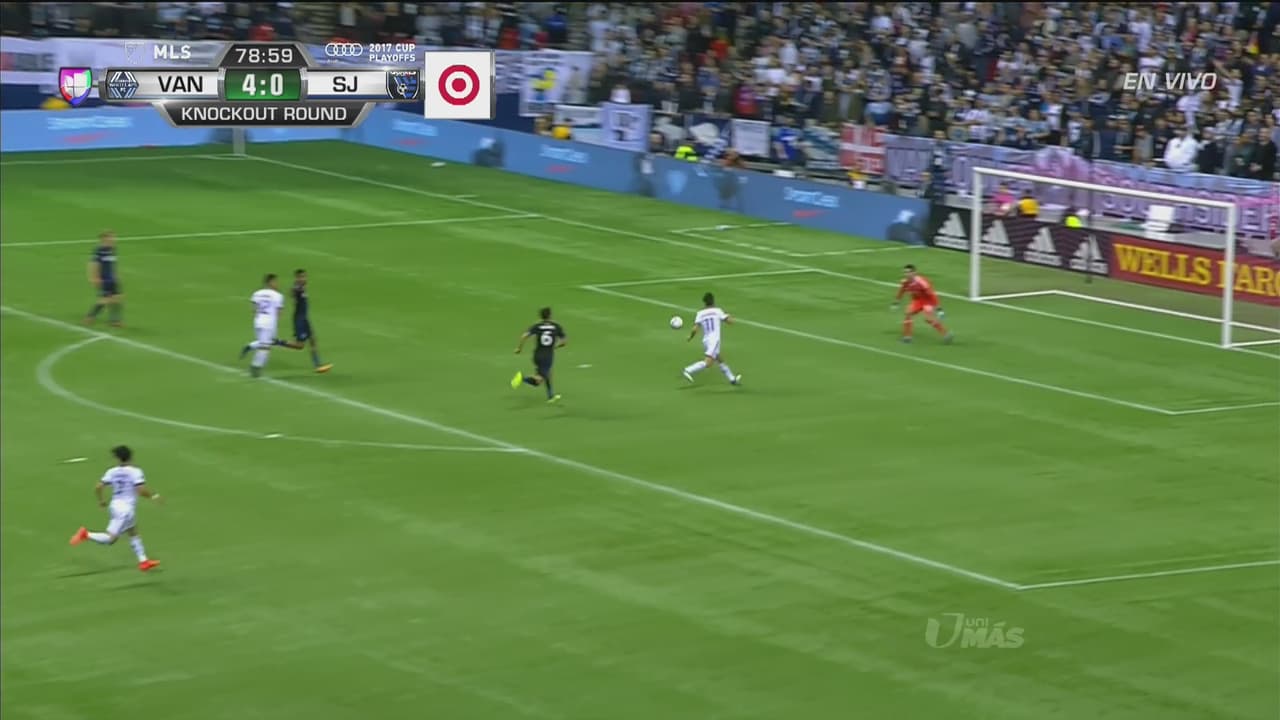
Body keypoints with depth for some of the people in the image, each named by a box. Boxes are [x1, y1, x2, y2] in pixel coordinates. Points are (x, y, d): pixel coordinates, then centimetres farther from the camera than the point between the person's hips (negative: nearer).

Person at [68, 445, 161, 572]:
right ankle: (86, 535, -13)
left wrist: (101, 500, 18)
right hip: (127, 508, -8)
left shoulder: (112, 472, 3)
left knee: (133, 533, 19)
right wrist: (153, 496, -2)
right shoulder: (135, 471, -12)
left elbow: (98, 487, 0)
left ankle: (143, 561, 21)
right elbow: (141, 490, -21)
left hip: (116, 505, 8)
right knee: (111, 539, -6)